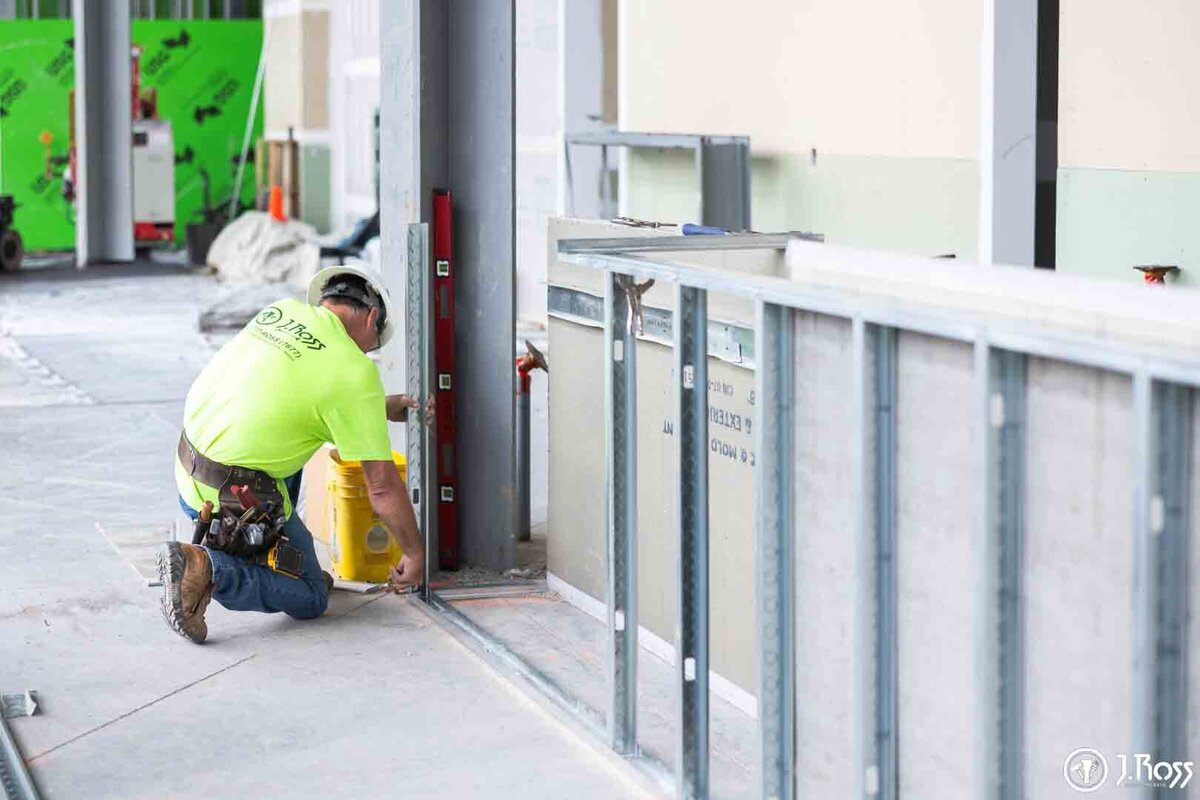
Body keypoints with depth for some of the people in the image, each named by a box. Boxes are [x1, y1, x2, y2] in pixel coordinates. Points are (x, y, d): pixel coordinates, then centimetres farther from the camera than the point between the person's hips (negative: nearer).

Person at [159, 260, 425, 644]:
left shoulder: (281, 310, 6)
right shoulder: (354, 371, -13)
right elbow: (382, 486, -11)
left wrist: (382, 408, 29)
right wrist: (414, 554, 3)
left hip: (187, 471, 8)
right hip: (237, 499, -8)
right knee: (309, 600, 9)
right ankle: (208, 569, -12)